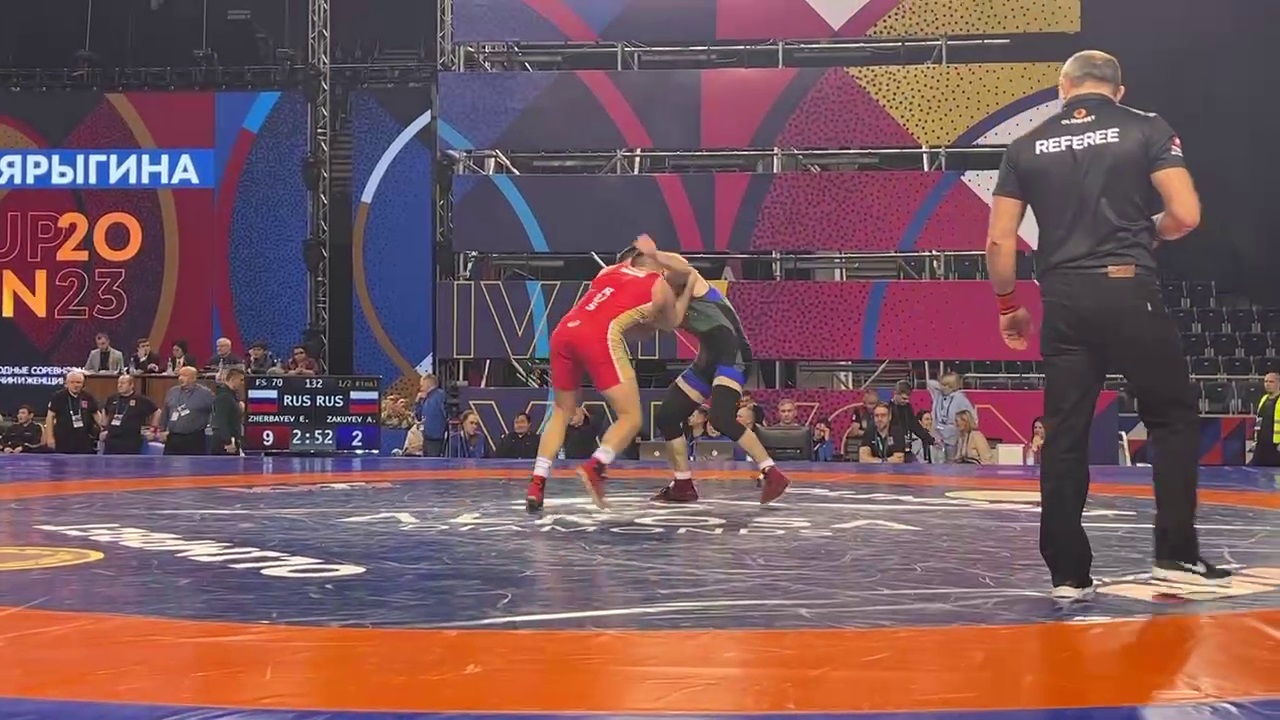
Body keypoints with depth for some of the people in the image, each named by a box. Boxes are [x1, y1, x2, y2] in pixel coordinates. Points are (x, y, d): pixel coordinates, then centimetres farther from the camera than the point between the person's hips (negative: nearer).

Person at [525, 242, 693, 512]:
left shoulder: (610, 270, 31)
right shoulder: (661, 286, 18)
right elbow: (672, 322, 35)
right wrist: (688, 288, 45)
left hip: (563, 330, 5)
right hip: (599, 337, -5)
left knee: (562, 412, 21)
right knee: (631, 418, 4)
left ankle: (537, 482, 8)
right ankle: (594, 467, -20)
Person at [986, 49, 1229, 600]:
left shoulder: (1026, 147, 9)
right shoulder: (1146, 129, 3)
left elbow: (999, 242, 5)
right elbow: (1185, 215, -6)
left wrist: (1008, 305, 18)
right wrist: (1147, 232, 15)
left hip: (1063, 302, 2)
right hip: (1129, 292, -2)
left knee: (1064, 436, 6)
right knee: (1173, 419, 13)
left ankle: (1067, 572, 9)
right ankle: (1176, 554, 11)